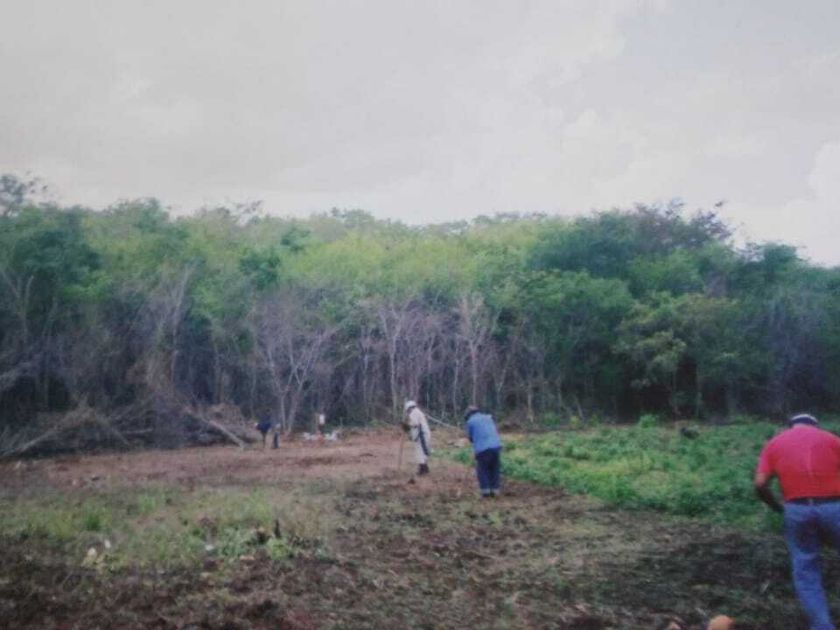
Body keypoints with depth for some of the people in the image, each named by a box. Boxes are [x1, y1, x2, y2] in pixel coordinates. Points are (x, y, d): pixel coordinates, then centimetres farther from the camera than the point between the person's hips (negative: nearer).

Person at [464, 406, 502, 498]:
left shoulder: (470, 421, 5)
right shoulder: (488, 417, 19)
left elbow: (470, 437, 15)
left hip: (482, 449, -4)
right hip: (496, 446, 4)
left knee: (482, 470, 9)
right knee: (495, 469, 15)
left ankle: (485, 491, 6)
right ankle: (494, 490, 15)